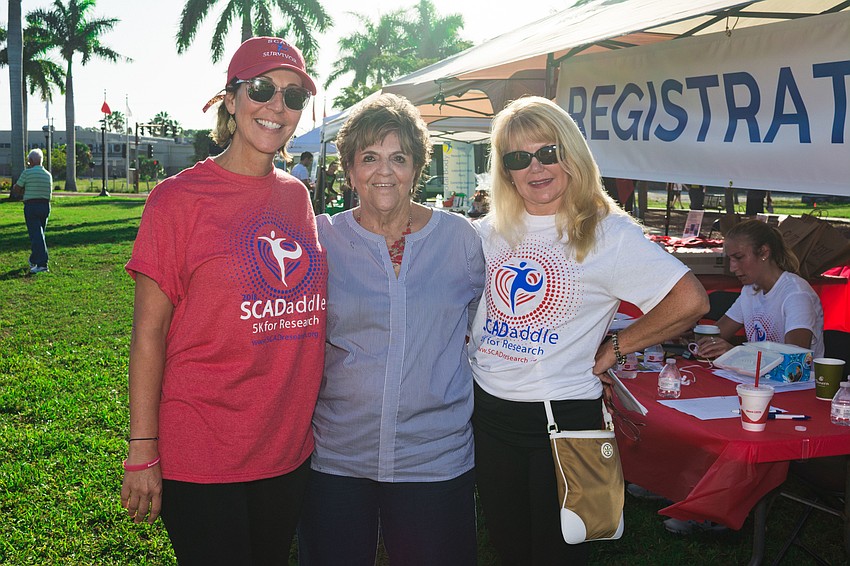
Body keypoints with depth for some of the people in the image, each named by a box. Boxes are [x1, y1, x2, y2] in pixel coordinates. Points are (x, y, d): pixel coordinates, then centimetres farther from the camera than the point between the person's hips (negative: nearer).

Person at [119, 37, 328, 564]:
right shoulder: (178, 197, -8)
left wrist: (308, 420, 12)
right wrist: (142, 450, -10)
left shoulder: (297, 196, 6)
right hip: (201, 457, -5)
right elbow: (149, 331, -9)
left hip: (290, 449, 5)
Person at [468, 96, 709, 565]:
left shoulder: (607, 233, -11)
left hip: (563, 416, -5)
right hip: (487, 408, 5)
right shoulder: (489, 232, 3)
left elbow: (690, 301, -19)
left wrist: (614, 350, -12)